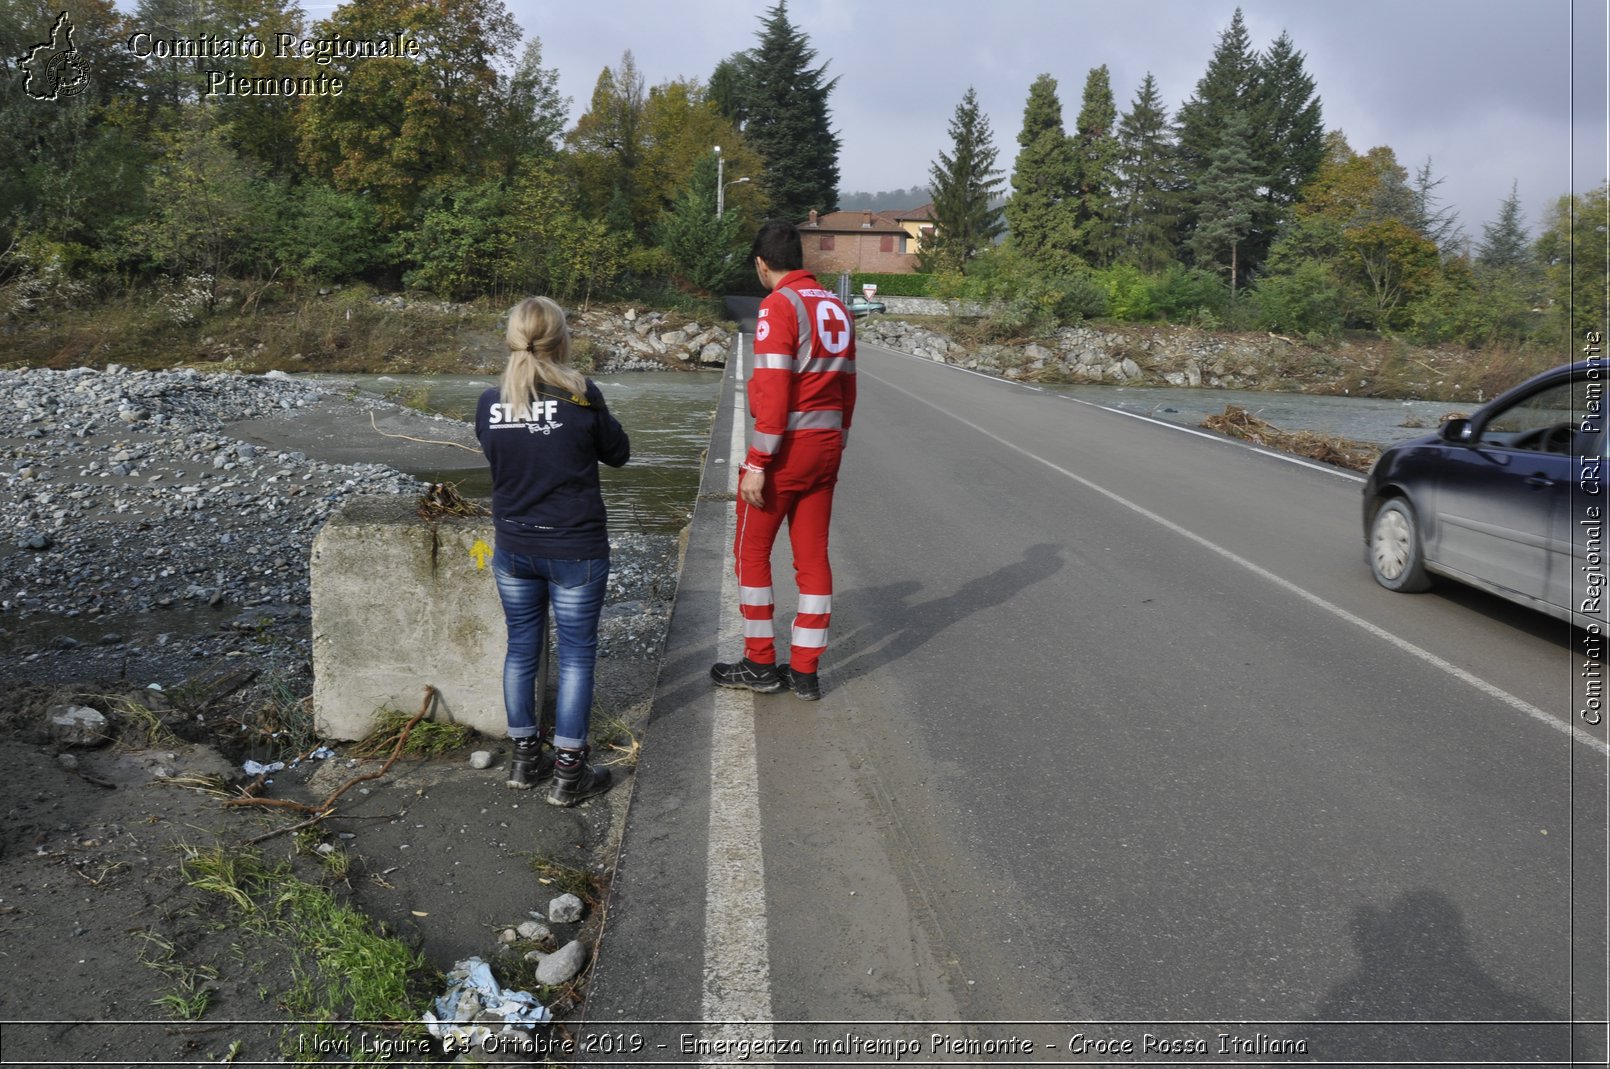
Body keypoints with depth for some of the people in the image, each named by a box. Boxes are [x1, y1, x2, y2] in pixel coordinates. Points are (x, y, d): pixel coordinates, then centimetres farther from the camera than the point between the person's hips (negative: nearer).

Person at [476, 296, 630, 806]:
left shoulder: (489, 402, -4)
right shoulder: (581, 396, -15)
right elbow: (618, 453, 0)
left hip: (513, 548, 4)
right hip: (575, 549, -4)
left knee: (521, 649, 17)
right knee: (576, 654, 6)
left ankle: (523, 756, 28)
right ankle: (569, 771, 11)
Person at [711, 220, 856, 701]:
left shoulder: (779, 305, -12)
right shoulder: (836, 308, 11)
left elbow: (772, 390, -19)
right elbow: (846, 388, 14)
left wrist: (757, 464, -18)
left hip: (786, 446, -7)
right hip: (826, 446, 7)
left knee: (751, 551, 8)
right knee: (813, 556, 10)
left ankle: (760, 664, 13)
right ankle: (805, 670, 15)